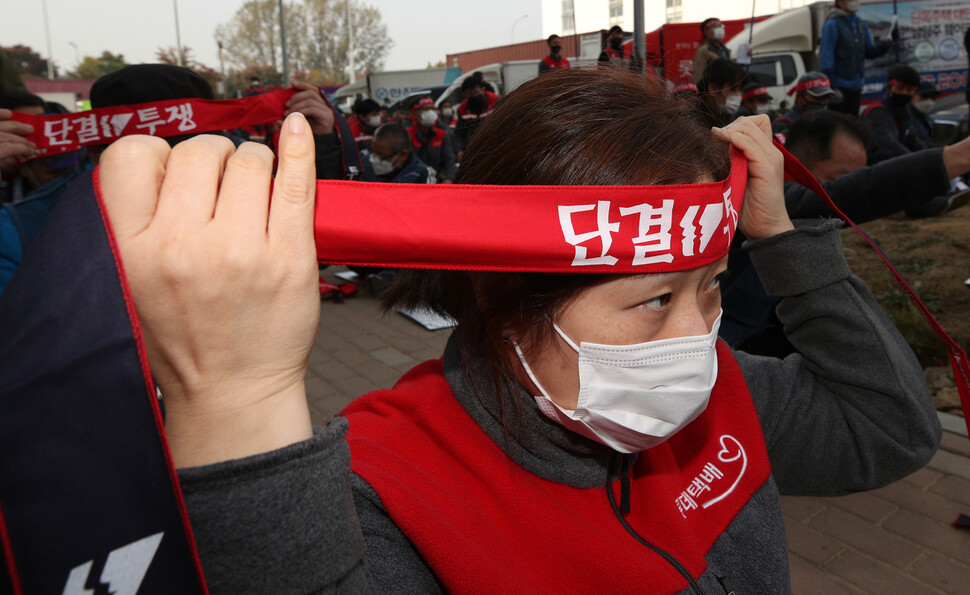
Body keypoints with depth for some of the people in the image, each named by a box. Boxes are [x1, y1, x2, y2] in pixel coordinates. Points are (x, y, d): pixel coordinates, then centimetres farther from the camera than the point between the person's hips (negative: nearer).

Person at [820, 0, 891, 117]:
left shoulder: (861, 25, 12)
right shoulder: (833, 24, -9)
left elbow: (869, 52, 13)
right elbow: (826, 56, -14)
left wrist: (885, 46, -8)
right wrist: (830, 84, -19)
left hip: (857, 85, 7)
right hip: (839, 84, -7)